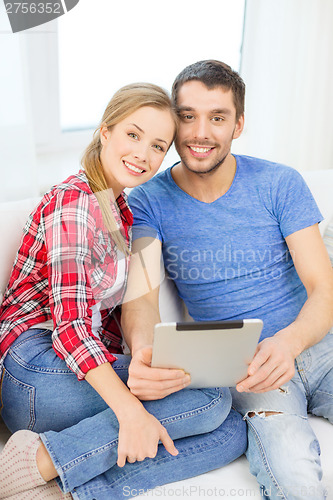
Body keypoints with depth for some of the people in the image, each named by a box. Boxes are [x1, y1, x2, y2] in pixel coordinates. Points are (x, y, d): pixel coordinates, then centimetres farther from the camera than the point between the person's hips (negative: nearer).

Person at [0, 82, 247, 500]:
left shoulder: (121, 211, 17)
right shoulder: (73, 202, -11)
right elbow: (70, 322, -20)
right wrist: (130, 410, -29)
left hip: (94, 367, 8)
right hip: (39, 368, -8)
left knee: (232, 434, -10)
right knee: (213, 398, -22)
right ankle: (38, 461, -20)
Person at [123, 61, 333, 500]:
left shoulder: (280, 184, 1)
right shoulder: (148, 202, -1)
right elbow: (142, 294, -14)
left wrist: (289, 341, -27)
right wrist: (143, 352, -40)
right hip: (237, 364, -2)